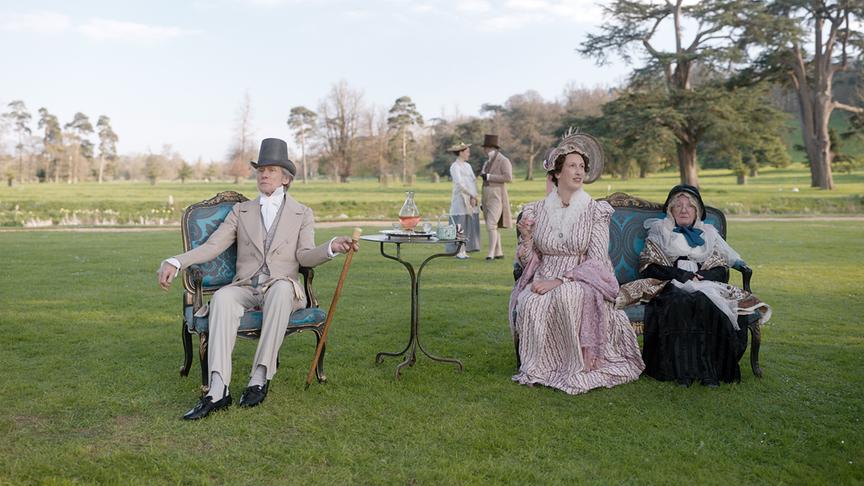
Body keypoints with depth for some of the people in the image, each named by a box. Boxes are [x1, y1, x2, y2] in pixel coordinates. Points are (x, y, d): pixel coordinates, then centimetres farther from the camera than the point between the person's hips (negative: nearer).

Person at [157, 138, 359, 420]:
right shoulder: (241, 211, 18)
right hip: (245, 288, 2)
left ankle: (260, 378, -37)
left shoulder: (302, 214, 13)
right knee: (222, 298, -33)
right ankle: (217, 391, -43)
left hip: (283, 288, -1)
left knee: (281, 288, -38)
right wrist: (175, 262, -8)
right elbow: (211, 246, 8)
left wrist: (332, 248, -22)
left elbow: (305, 256, -1)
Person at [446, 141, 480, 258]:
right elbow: (459, 184, -15)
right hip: (461, 199, -7)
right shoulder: (455, 166, -7)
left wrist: (474, 198, -6)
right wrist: (472, 195, -11)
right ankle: (459, 252, -1)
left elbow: (473, 182, 8)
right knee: (460, 225, -5)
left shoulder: (468, 166, 17)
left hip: (471, 200, 7)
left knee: (469, 225, 5)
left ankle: (464, 251, 10)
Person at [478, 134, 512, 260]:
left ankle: (491, 253, -15)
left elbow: (508, 178, -23)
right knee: (493, 226, 8)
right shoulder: (487, 163, 17)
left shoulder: (504, 161, -9)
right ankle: (499, 252, 14)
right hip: (487, 198, 8)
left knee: (491, 225, -18)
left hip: (497, 198, -8)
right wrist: (483, 202, 19)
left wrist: (488, 177, -20)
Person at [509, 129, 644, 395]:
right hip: (543, 280, 2)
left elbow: (596, 261, -9)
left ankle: (581, 365, -18)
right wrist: (526, 238, -12)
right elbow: (529, 263, 8)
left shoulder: (596, 211, -1)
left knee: (567, 295, -36)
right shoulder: (536, 210, 7)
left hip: (581, 281, -2)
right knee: (530, 302, -31)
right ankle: (536, 367, -11)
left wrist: (560, 280, -20)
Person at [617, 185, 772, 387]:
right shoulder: (659, 232, 18)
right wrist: (678, 273, -9)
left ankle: (710, 368, -33)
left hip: (705, 286, 2)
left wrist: (701, 276, -8)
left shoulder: (708, 234, 23)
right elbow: (647, 267, 5)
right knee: (678, 304, -37)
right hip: (670, 287, -2)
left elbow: (721, 269, 14)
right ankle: (681, 369, -37)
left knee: (707, 305, -35)